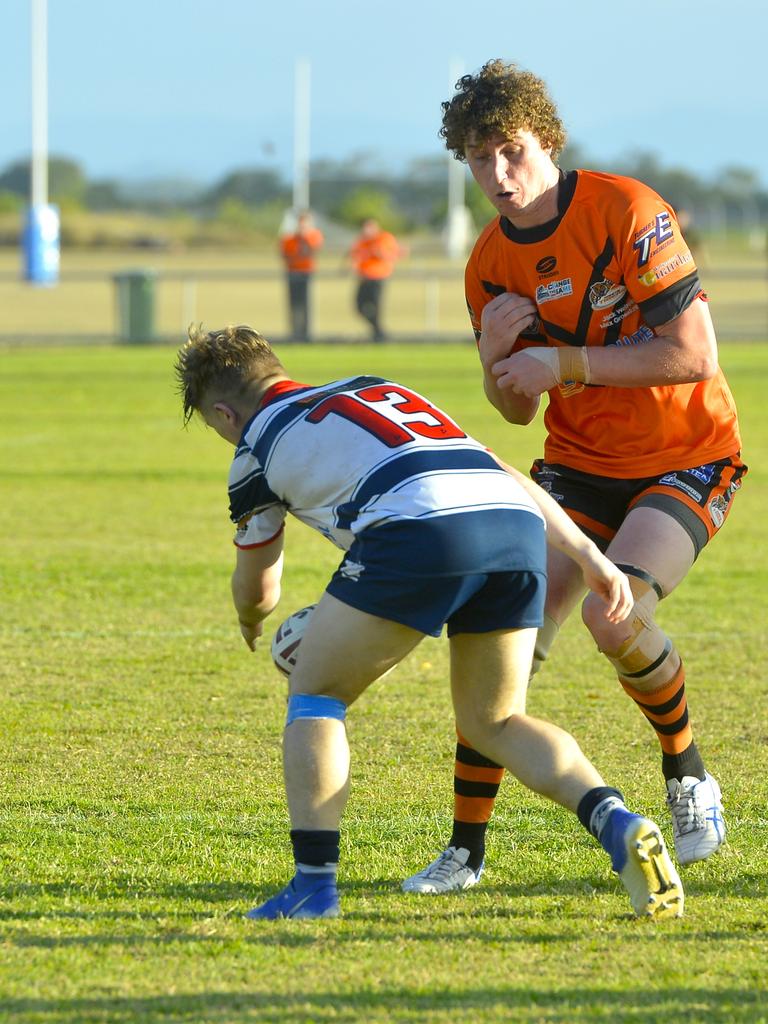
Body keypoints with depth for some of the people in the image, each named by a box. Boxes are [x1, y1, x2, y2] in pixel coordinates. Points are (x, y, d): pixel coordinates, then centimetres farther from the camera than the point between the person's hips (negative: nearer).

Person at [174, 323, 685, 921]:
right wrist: (587, 553, 22)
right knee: (494, 722, 21)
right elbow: (501, 470, 26)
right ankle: (618, 825, -2)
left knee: (315, 695, 16)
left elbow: (257, 589, 34)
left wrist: (253, 624, 57)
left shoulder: (260, 443, 21)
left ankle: (314, 883, 6)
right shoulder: (375, 389, 36)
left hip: (421, 531, -5)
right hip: (517, 524, 5)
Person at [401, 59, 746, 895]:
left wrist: (564, 362, -22)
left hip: (687, 459, -5)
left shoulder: (626, 211, -18)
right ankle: (466, 849, 0)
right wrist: (498, 353, -15)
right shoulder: (491, 265, 0)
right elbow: (517, 409, 8)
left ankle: (688, 777, 0)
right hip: (578, 464, 5)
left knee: (613, 614, -27)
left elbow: (693, 355, -21)